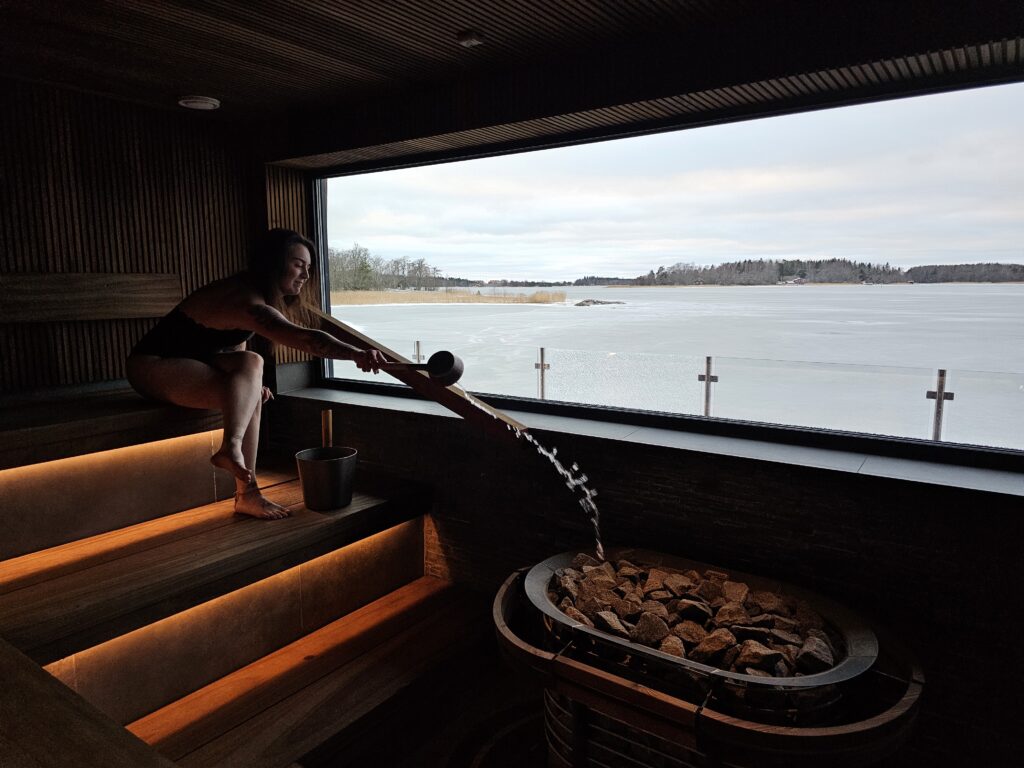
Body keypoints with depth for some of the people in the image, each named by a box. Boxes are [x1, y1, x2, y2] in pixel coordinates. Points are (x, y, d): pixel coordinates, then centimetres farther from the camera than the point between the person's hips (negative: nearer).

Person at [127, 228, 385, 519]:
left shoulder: (248, 291, 4)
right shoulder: (248, 302, -27)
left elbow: (235, 345, 11)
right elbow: (304, 338, -43)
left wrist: (249, 384, -4)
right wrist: (356, 354, -53)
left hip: (188, 361, 9)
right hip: (153, 366, -9)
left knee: (247, 397, -12)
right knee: (251, 364, -23)